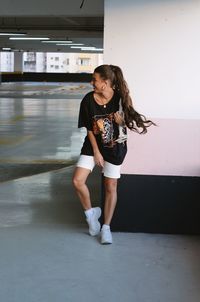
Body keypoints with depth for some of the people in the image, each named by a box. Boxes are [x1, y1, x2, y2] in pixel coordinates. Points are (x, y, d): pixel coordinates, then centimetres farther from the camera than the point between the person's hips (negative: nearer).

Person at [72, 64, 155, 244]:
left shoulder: (121, 98, -15)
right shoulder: (88, 100, -12)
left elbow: (129, 120, 1)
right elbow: (89, 129, -6)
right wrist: (96, 152, -9)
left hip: (115, 147, -1)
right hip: (93, 145, 1)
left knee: (110, 187, 5)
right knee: (78, 181, -11)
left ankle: (106, 227, 18)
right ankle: (91, 212, 15)